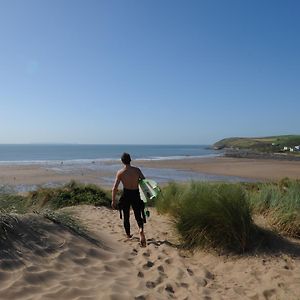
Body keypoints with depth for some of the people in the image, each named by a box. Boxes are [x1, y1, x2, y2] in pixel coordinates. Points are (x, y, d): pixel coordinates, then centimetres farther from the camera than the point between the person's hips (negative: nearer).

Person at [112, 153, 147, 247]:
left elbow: (114, 188, -10)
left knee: (126, 216, 20)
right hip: (136, 195, 0)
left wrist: (113, 200, -3)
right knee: (138, 216, 10)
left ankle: (128, 234, 35)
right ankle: (141, 230, -18)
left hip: (126, 195, 0)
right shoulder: (137, 170, -6)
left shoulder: (120, 172, -9)